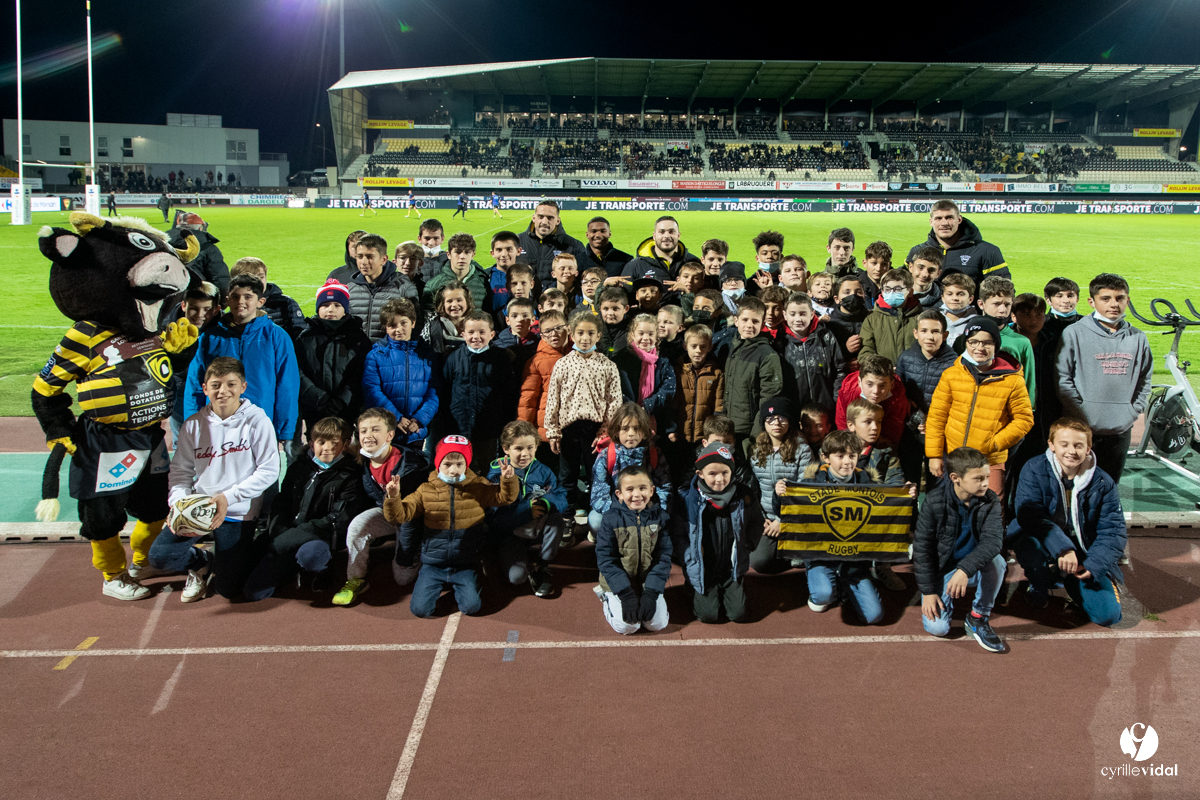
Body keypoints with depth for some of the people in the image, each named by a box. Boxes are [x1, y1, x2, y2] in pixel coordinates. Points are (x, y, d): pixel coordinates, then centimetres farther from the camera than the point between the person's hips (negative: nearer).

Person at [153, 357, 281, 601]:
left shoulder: (257, 421, -10)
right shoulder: (193, 425, 1)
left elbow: (269, 471, -10)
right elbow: (180, 471, 5)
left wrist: (228, 497, -17)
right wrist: (178, 503, -14)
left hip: (238, 512, -3)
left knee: (228, 589, -7)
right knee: (159, 555, -17)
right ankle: (202, 563, 15)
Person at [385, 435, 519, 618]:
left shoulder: (478, 488, 0)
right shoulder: (426, 490, 0)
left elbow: (505, 497, -9)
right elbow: (400, 514, -3)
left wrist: (509, 480, -30)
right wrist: (393, 498, -25)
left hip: (465, 565, 0)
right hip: (433, 564, 1)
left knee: (471, 606, -17)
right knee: (420, 609, -12)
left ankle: (460, 584, 16)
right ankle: (431, 583, 21)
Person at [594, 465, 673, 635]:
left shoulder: (660, 517, -5)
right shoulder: (611, 519, -12)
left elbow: (664, 557, -5)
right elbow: (605, 559, -12)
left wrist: (651, 593, -15)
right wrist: (626, 594, -19)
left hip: (648, 581, 2)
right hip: (619, 583, -2)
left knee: (658, 624, -13)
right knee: (627, 626, -17)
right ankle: (606, 597, 13)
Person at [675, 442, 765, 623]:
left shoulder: (743, 495, -5)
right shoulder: (687, 499, -12)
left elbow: (756, 523, 12)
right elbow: (677, 535, -5)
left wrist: (746, 547, 2)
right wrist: (691, 560, -11)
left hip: (733, 569, 2)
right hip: (703, 571, -2)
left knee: (738, 614, -1)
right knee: (708, 615, -6)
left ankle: (728, 592, 32)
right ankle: (695, 592, 27)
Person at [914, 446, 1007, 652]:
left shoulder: (990, 502, -14)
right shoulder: (935, 501, -18)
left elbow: (993, 539, -29)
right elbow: (922, 546, -11)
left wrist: (965, 569, -44)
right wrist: (928, 591, -13)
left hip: (973, 566, 1)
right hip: (942, 568, -1)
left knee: (996, 561, -34)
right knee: (937, 628, -17)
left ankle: (978, 618, -11)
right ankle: (945, 596, 19)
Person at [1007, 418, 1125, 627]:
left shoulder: (1103, 483, -5)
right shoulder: (1035, 470, -12)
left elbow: (1113, 531, -4)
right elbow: (1029, 515, -24)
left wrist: (1093, 564, -21)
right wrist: (1061, 547, -37)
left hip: (1085, 556, 2)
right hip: (1045, 546, -2)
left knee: (1108, 614, -15)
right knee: (1028, 542, -38)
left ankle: (1070, 583, 20)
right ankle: (1039, 586, -1)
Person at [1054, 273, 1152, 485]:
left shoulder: (1138, 338, 7)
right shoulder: (1074, 333, -6)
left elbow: (1144, 379, 16)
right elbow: (1062, 379, -7)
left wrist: (1133, 411, 5)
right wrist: (1080, 412, -11)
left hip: (1121, 429, 4)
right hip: (1082, 429, -4)